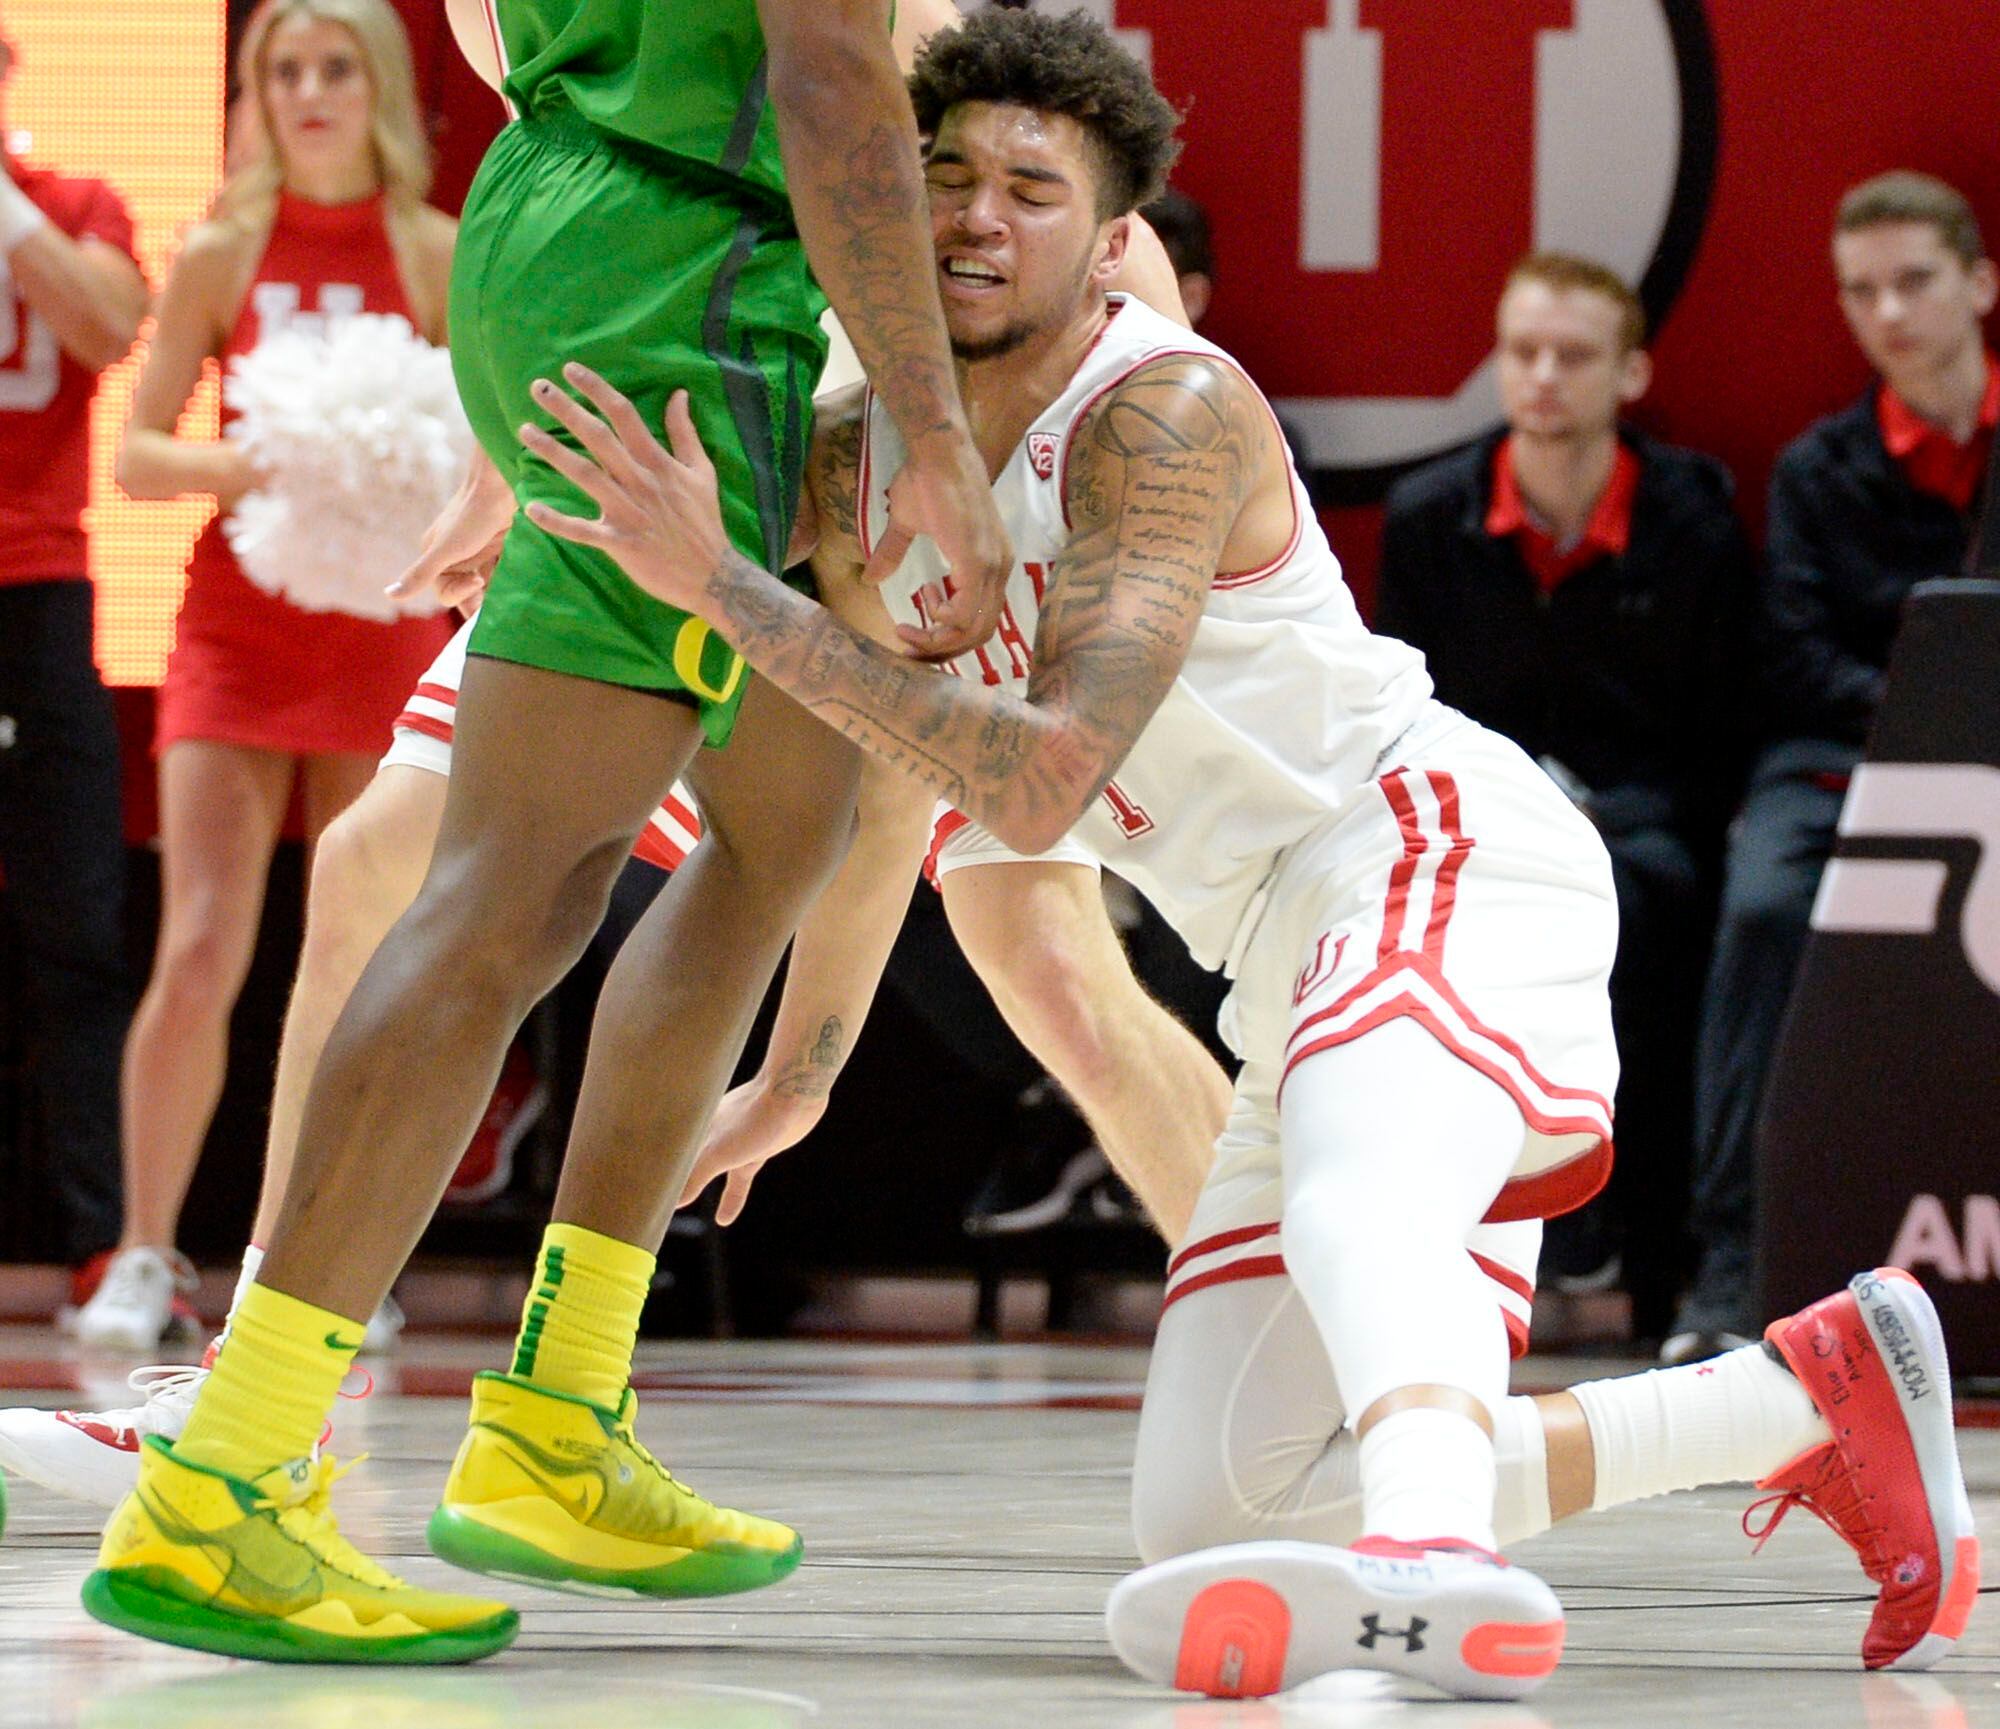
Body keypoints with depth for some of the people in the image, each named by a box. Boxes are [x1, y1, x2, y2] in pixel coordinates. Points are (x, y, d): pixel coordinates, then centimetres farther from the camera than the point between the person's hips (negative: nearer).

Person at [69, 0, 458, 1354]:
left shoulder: (437, 256, 1)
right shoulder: (222, 254, 2)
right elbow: (136, 453, 1)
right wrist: (238, 463, -18)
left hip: (383, 624, 0)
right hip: (236, 624, 0)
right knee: (198, 959, -10)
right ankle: (146, 1256, -1)